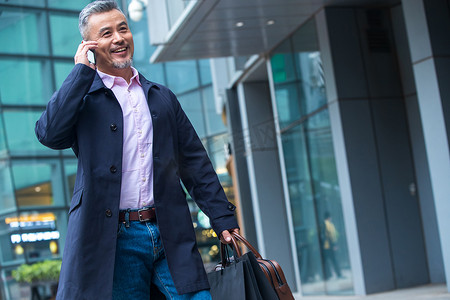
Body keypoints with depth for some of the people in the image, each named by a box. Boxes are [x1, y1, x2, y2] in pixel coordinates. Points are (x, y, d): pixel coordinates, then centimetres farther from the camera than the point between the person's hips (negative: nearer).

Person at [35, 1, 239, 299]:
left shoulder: (162, 97, 18)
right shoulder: (82, 97, 7)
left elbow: (195, 163, 17)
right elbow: (50, 133, -14)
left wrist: (223, 218, 9)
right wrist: (82, 70, -6)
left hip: (171, 236, 3)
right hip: (115, 239, -3)